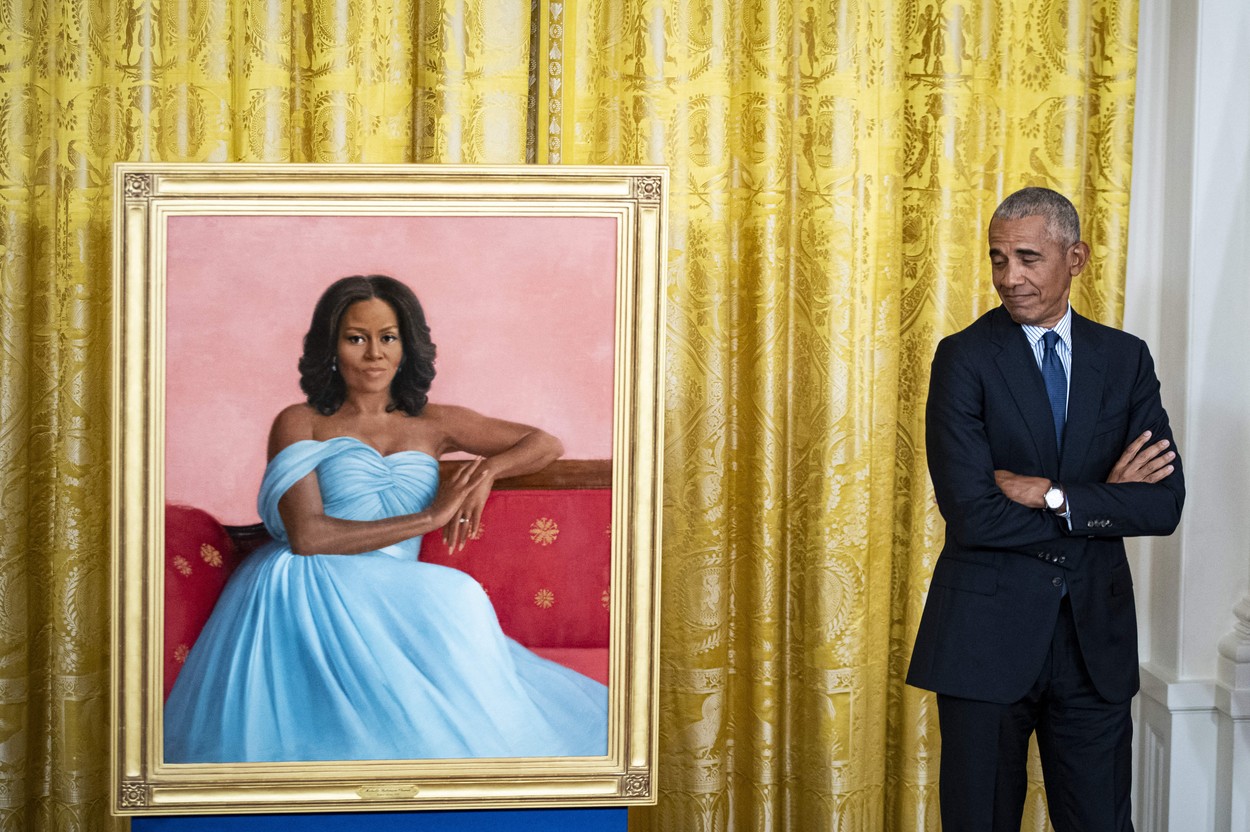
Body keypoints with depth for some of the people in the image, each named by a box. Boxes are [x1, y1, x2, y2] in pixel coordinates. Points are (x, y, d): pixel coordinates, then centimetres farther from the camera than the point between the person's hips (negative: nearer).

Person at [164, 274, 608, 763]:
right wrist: (430, 516, -7)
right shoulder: (300, 424, 8)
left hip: (389, 603, 4)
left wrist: (488, 469, 0)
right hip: (308, 590, -4)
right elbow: (306, 535, -8)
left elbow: (545, 444, 23)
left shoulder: (432, 425, 19)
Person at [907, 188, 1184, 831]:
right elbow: (972, 515, -16)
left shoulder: (1126, 359, 5)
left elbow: (1165, 504, -4)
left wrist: (1051, 495, -16)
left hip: (1096, 634, 3)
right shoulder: (965, 358, -6)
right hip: (988, 632, -3)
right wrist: (1103, 501, -10)